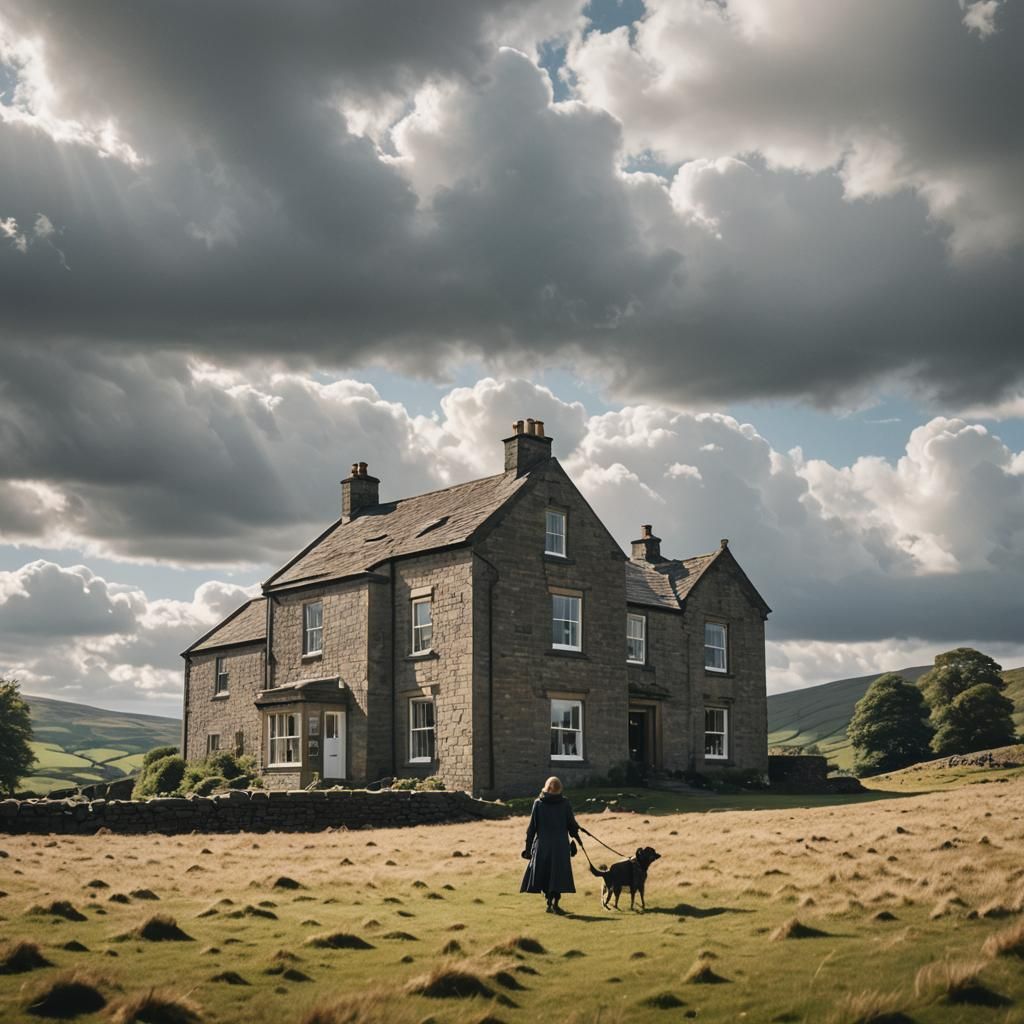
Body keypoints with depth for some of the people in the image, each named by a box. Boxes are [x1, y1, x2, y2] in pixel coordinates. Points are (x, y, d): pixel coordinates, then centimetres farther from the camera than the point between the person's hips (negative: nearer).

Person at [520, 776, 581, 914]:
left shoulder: (538, 803, -2)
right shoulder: (565, 804, -3)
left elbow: (532, 826, -1)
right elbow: (572, 824, 4)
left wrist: (528, 846, 5)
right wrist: (576, 836, 23)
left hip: (542, 845, 1)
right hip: (560, 845, -1)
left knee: (545, 875, 13)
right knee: (559, 875, 5)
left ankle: (549, 903, 13)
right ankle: (555, 903, -5)